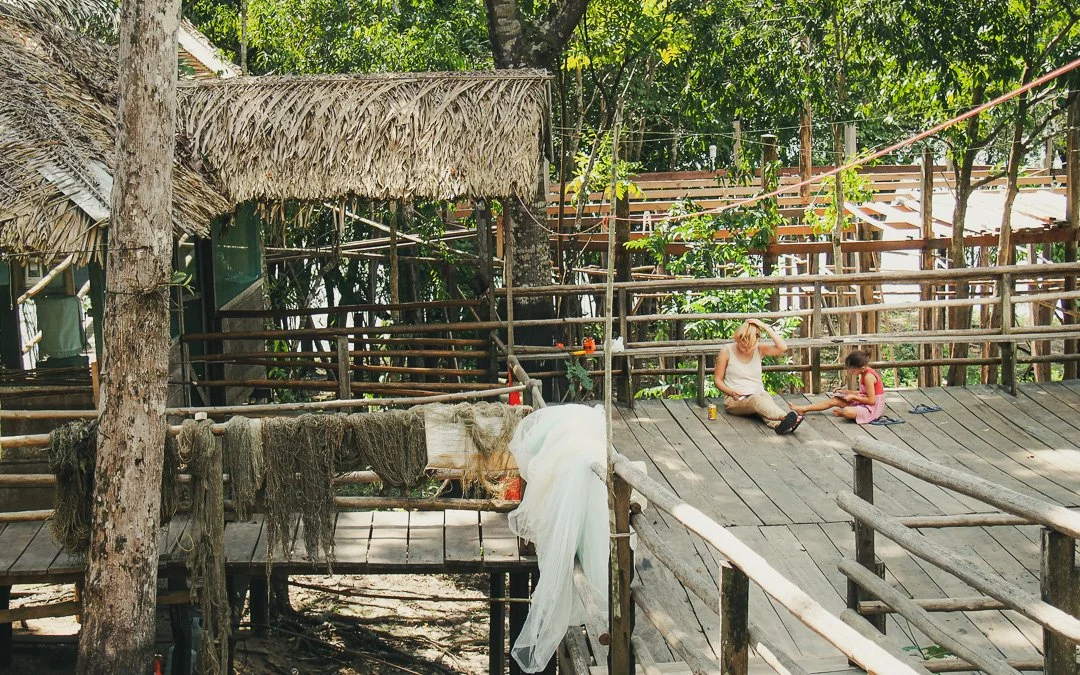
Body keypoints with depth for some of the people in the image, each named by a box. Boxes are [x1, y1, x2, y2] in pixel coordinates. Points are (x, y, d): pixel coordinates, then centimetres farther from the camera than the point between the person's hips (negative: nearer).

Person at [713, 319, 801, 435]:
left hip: (759, 394, 4)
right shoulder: (727, 351, 1)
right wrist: (731, 392, -14)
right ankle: (786, 417, -68)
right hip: (735, 399, -4)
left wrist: (765, 327, -12)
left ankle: (781, 424, -69)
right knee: (757, 401, -38)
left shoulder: (759, 350, 8)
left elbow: (782, 348, -10)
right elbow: (717, 379, 5)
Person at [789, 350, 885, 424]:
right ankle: (803, 409, 9)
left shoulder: (868, 377, -24)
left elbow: (871, 400, -24)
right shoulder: (865, 373, 6)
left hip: (873, 408, -10)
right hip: (864, 404, 10)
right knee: (834, 400, 7)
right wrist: (847, 392, 9)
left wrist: (853, 397, -17)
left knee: (847, 412, -35)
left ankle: (840, 412, 4)